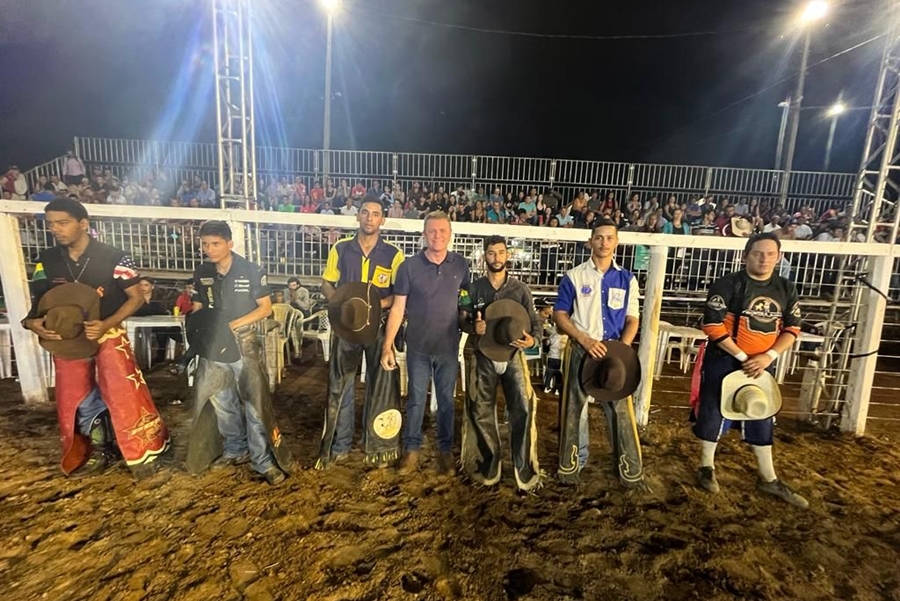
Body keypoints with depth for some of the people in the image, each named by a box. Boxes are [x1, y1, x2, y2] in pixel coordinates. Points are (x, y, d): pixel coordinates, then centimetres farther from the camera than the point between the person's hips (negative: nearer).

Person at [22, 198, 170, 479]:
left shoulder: (114, 257, -12)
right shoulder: (47, 260, 1)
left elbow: (136, 298, -9)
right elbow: (39, 300, 9)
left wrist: (106, 324, -22)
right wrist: (31, 322, -14)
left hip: (108, 336, -5)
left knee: (123, 396, -7)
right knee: (74, 401, 14)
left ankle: (143, 453, 10)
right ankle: (97, 452, 33)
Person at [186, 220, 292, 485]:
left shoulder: (251, 271, -10)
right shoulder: (201, 273, 4)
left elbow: (266, 308, -8)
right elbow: (197, 309, 12)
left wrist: (234, 324, -17)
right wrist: (195, 327, -9)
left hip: (243, 345, -5)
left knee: (255, 404, -1)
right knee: (222, 403, 16)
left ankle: (263, 460, 9)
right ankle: (236, 450, 36)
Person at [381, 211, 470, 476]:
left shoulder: (461, 265, -3)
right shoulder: (409, 266, -8)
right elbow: (397, 308, -7)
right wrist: (387, 346, -9)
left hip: (449, 347, 1)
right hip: (418, 347, -1)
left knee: (446, 399, 13)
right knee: (416, 399, 11)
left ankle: (445, 450, 28)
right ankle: (411, 449, 27)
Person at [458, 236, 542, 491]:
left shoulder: (520, 289, 2)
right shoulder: (475, 288, 4)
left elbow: (535, 321, 2)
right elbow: (461, 319, 5)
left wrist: (533, 340, -19)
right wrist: (473, 327, -17)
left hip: (513, 355, -1)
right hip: (484, 356, 1)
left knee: (523, 410, -9)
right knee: (482, 412, 9)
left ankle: (525, 470, 7)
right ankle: (489, 466, 28)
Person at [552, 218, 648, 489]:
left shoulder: (627, 279, 5)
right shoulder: (574, 276, -1)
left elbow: (632, 319, 7)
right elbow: (560, 314, -2)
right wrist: (585, 340, -14)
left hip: (614, 352, 1)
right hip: (580, 350, -1)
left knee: (620, 409, 3)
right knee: (575, 408, 8)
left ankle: (631, 470, 17)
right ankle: (571, 463, 23)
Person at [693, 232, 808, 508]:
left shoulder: (787, 290, 5)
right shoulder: (728, 284, -13)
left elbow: (792, 329, 4)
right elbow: (713, 325, -17)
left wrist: (768, 356, -12)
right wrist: (742, 356, -17)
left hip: (761, 364, 5)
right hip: (723, 361, -5)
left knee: (762, 419, 14)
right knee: (714, 414, 4)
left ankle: (769, 479, 29)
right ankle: (707, 467, 23)